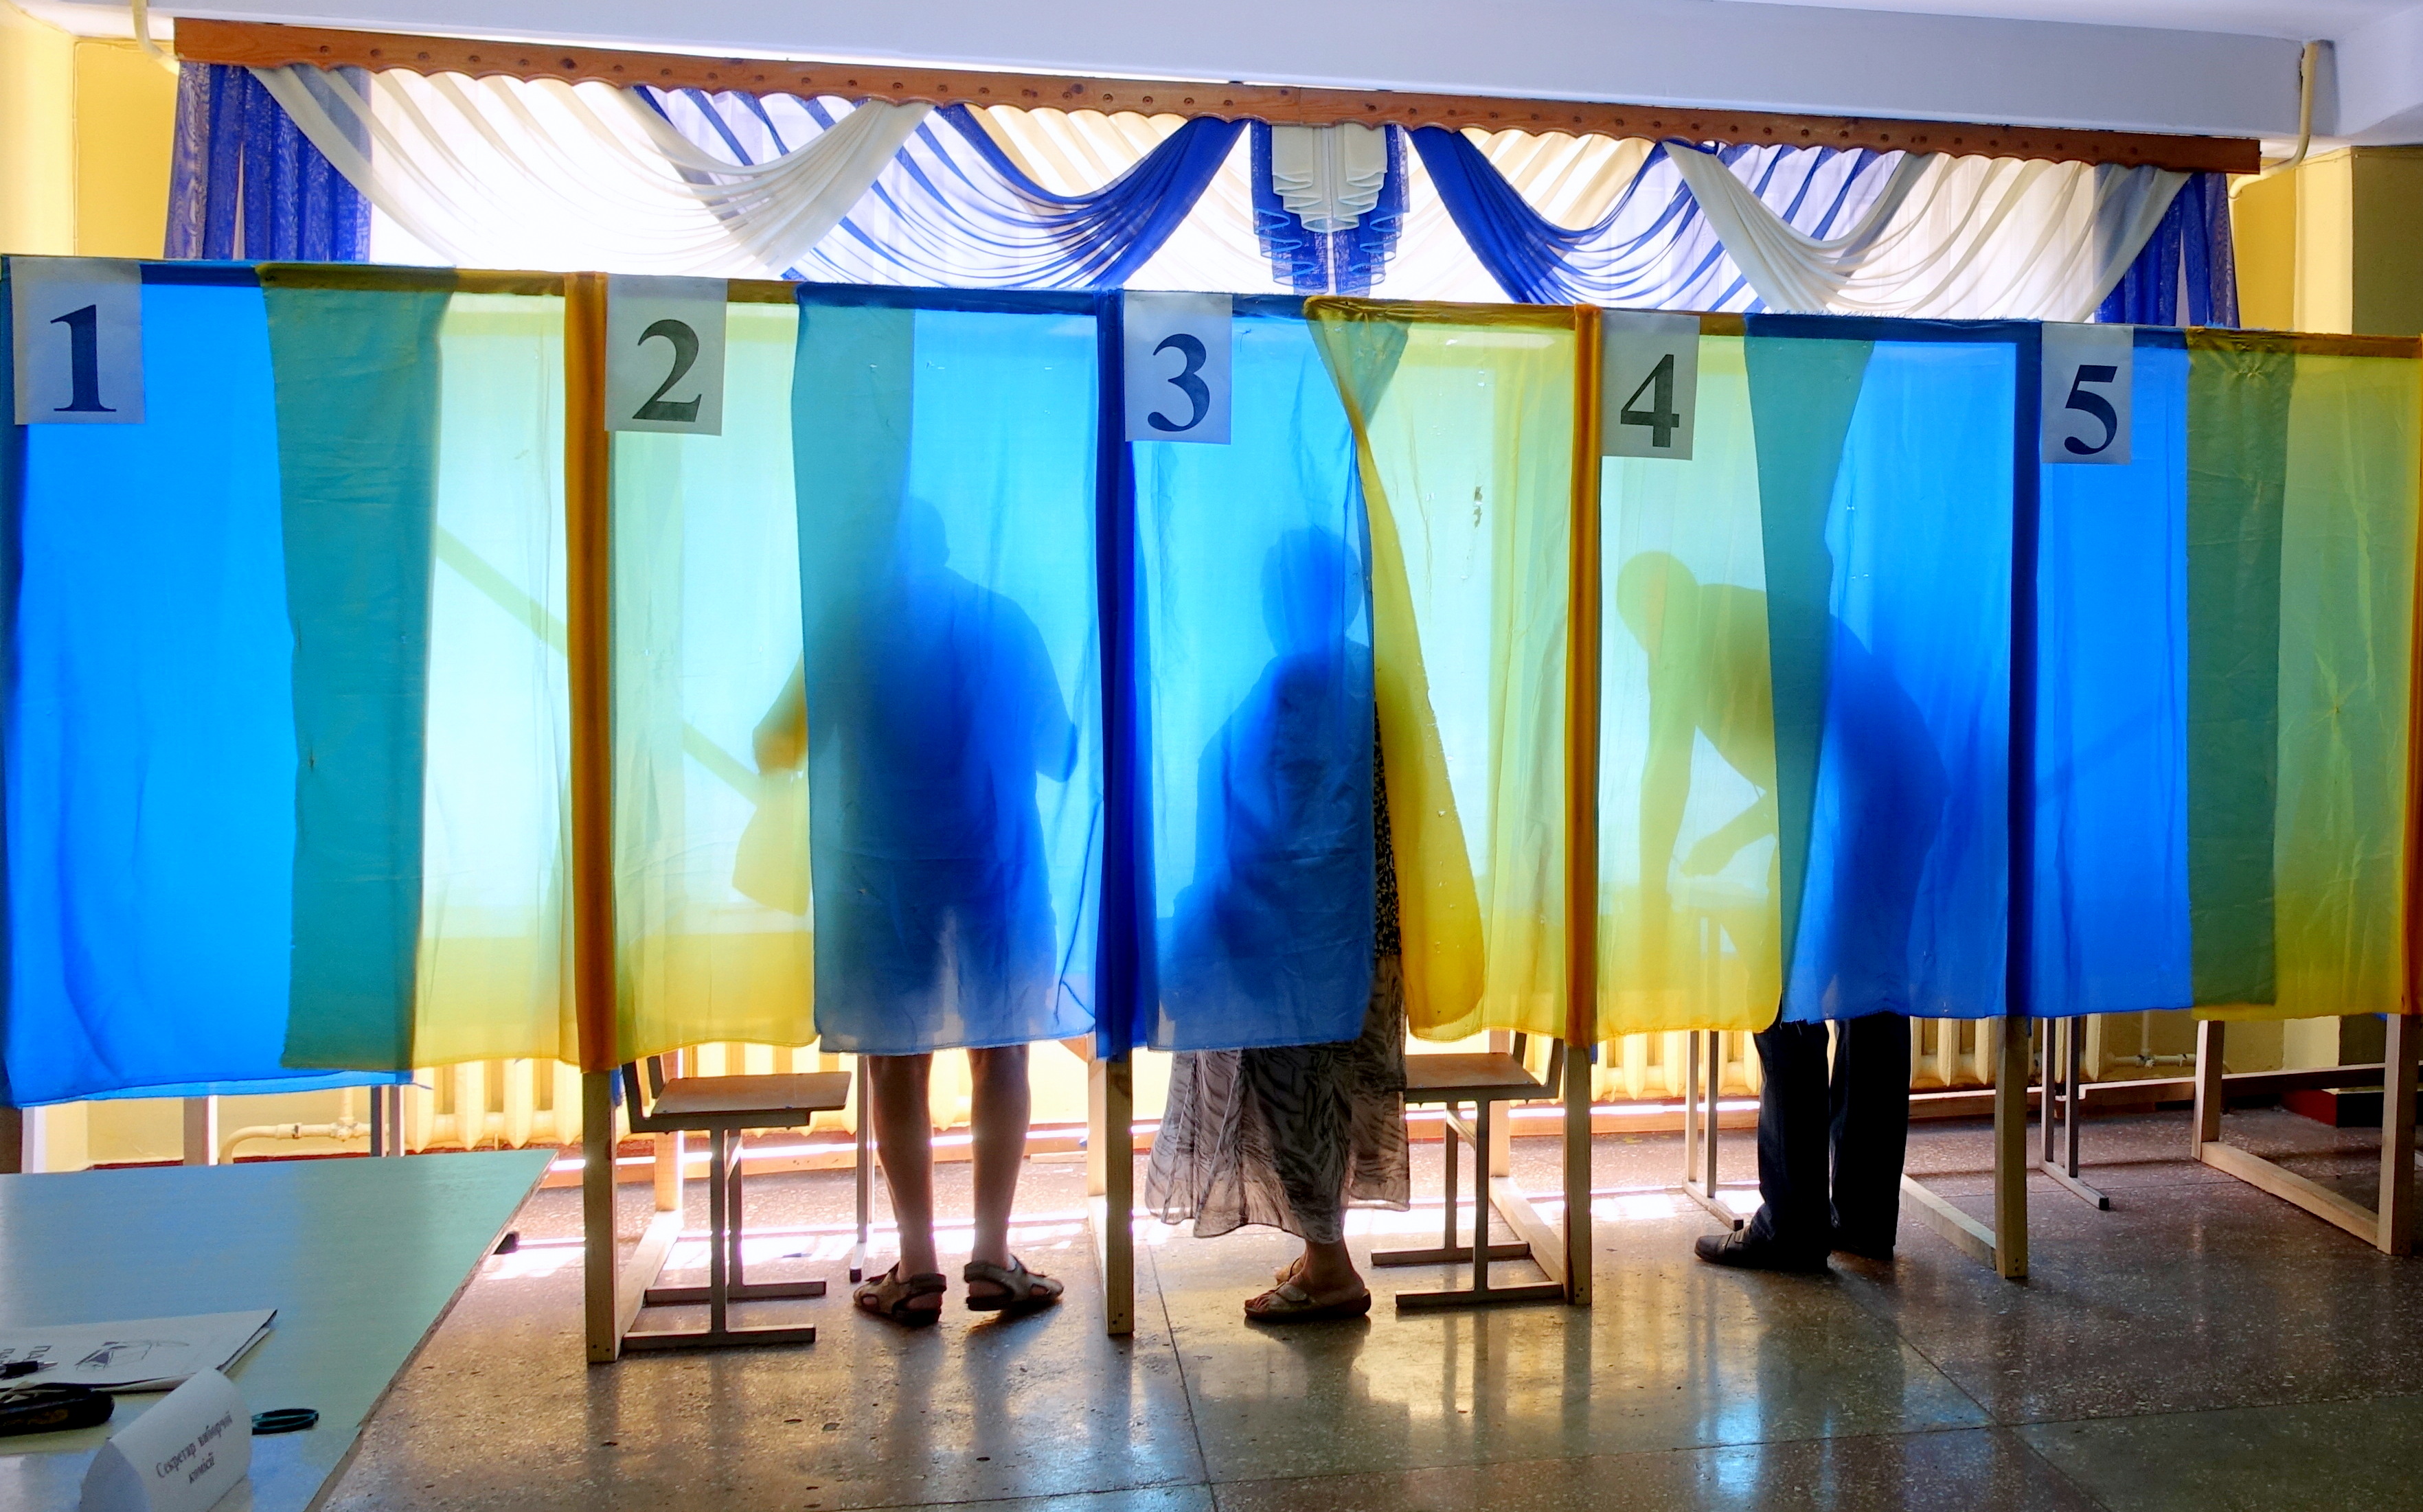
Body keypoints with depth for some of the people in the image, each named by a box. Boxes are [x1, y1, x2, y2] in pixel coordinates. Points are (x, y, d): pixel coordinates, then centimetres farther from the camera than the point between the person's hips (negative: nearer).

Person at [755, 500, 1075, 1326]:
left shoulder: (843, 622, 1)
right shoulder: (1004, 621, 5)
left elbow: (779, 747, 8)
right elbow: (1057, 750, 10)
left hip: (881, 876, -1)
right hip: (996, 867, 1)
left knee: (897, 1069, 8)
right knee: (1001, 1058, 10)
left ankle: (917, 1267, 10)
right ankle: (992, 1255, 10)